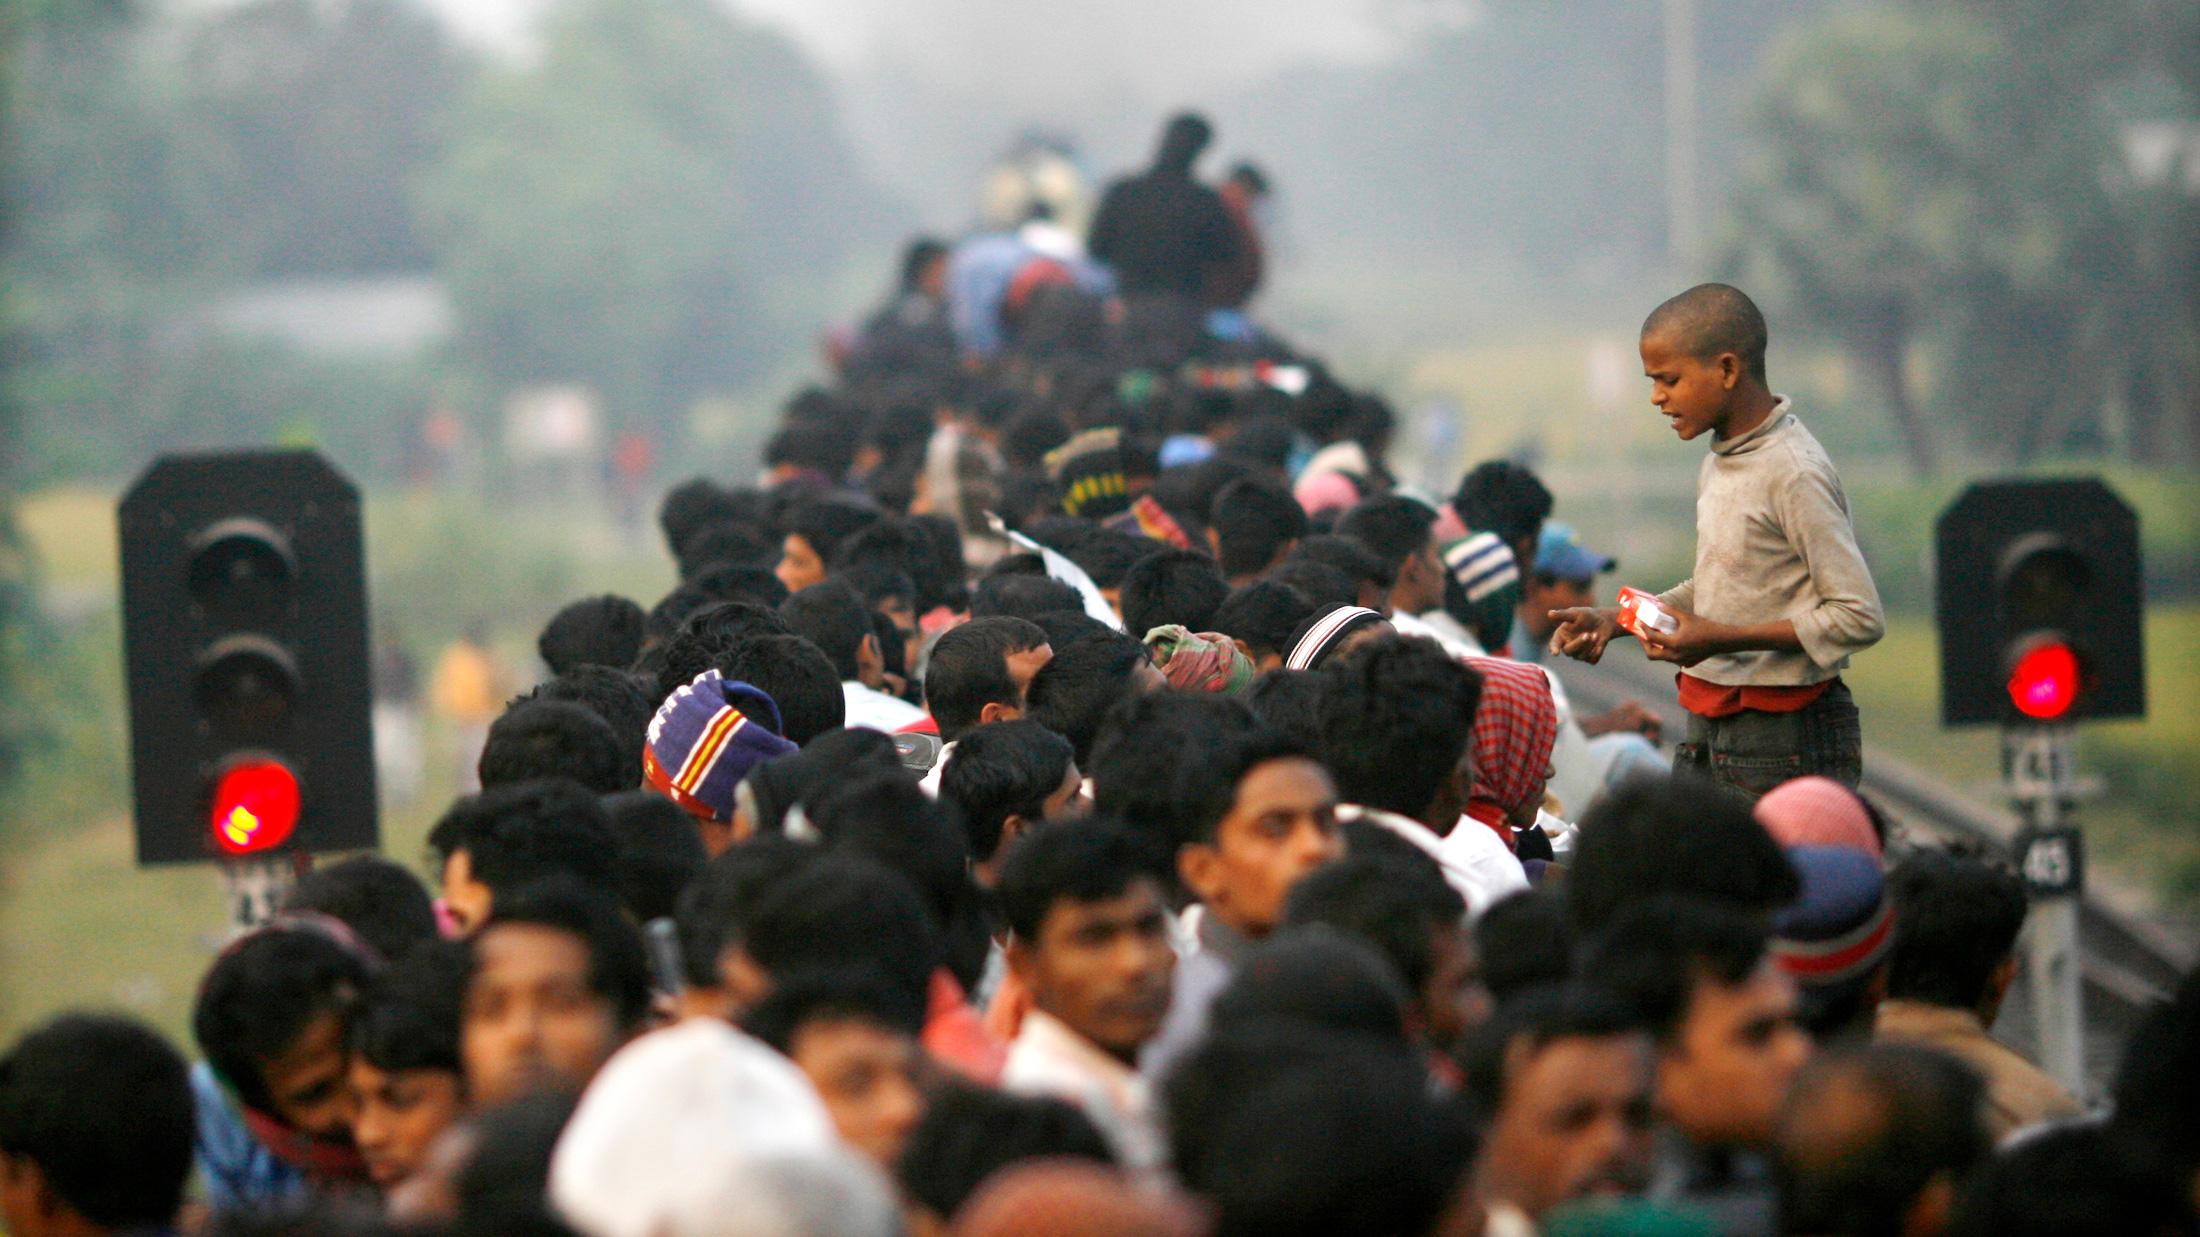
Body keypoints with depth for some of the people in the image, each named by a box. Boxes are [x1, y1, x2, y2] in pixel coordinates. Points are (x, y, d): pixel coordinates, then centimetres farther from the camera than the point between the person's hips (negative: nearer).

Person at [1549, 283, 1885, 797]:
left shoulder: (1795, 474, -16)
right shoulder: (1719, 462, 11)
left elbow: (1860, 617, -18)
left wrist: (1724, 638, -21)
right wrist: (1614, 619, 9)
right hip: (1707, 728, 8)